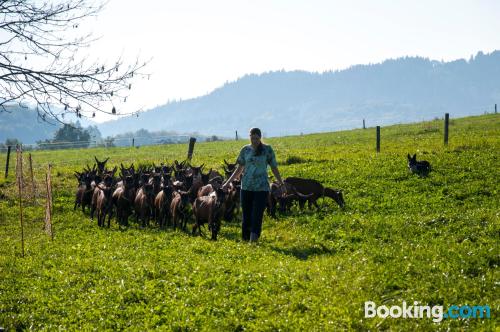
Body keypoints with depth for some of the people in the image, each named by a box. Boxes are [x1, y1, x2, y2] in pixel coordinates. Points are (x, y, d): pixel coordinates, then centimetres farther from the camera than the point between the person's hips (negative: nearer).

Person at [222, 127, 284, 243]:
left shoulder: (267, 150, 0)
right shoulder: (245, 150, 6)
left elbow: (274, 168, 5)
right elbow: (239, 169, 13)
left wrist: (281, 183, 0)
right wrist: (228, 183, 11)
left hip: (261, 188, -2)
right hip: (246, 188, 2)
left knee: (257, 216, -9)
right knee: (246, 216, 6)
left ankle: (253, 240, -11)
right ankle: (245, 240, 14)